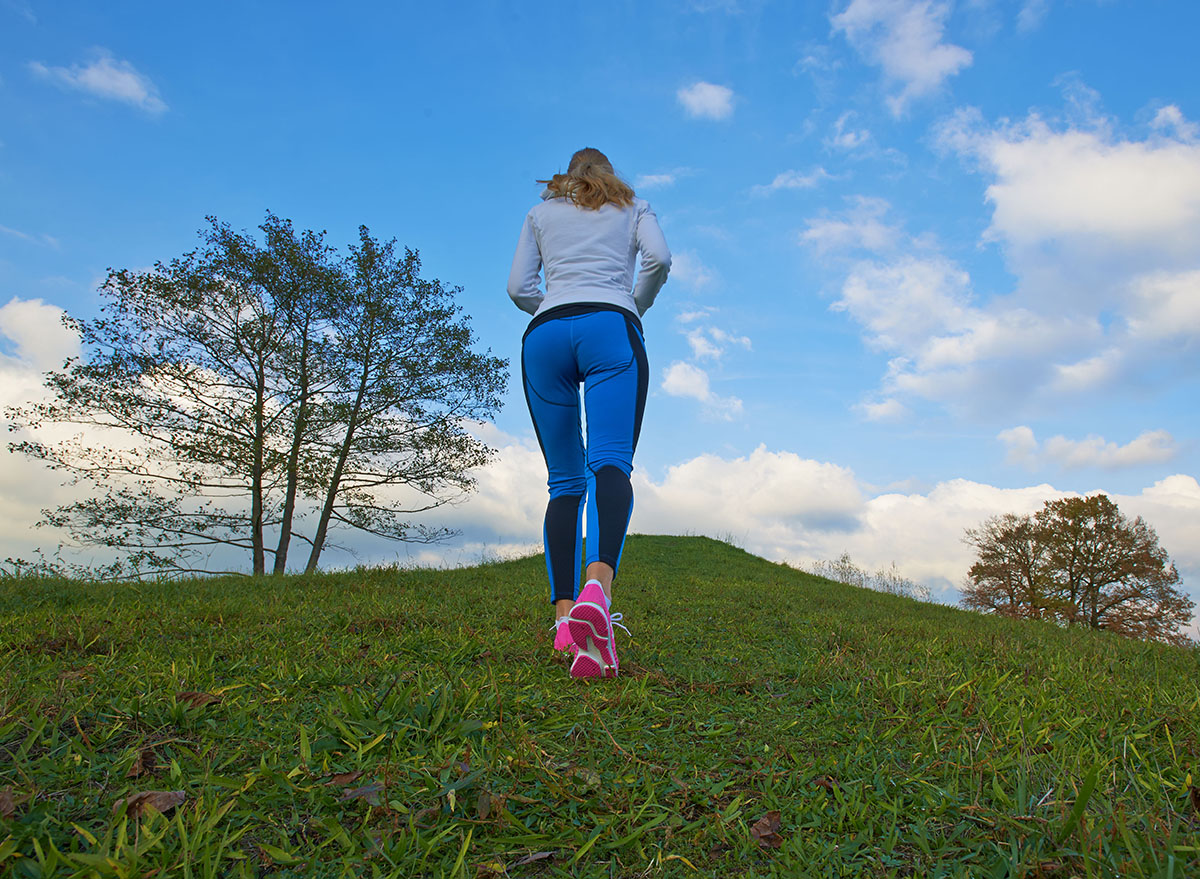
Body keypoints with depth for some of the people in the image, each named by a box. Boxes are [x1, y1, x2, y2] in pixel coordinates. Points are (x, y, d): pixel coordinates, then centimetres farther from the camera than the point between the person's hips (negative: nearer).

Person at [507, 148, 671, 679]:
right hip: (610, 327, -2)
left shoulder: (540, 212, 29)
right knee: (610, 464, -21)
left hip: (545, 334, 2)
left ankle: (565, 614, -9)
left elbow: (519, 286, 17)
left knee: (564, 480, 2)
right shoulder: (634, 206, 27)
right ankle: (598, 585, -47)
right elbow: (658, 258, 6)